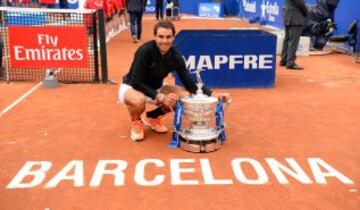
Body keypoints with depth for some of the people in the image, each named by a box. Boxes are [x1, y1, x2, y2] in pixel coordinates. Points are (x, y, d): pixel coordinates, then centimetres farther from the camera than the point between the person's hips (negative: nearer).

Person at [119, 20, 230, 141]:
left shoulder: (175, 56, -13)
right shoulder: (145, 51, -28)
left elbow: (189, 83, -9)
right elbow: (136, 83, -27)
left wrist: (212, 94, -22)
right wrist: (161, 97, -35)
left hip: (155, 89, 5)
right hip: (131, 87, -5)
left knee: (185, 96, -15)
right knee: (138, 100, -40)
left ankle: (152, 117, 10)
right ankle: (136, 122, -2)